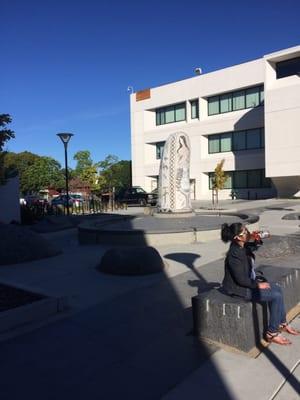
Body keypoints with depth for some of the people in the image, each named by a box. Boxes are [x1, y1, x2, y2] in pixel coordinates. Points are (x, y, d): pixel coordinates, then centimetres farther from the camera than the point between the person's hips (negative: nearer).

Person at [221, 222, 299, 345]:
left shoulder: (242, 246, -3)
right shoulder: (234, 254, -30)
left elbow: (252, 247, 21)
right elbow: (241, 280, -26)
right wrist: (258, 285, -13)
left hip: (249, 281, 10)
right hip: (240, 288, -10)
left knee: (277, 289, 10)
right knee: (276, 296, -12)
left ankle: (282, 324, 24)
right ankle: (272, 333, 1)